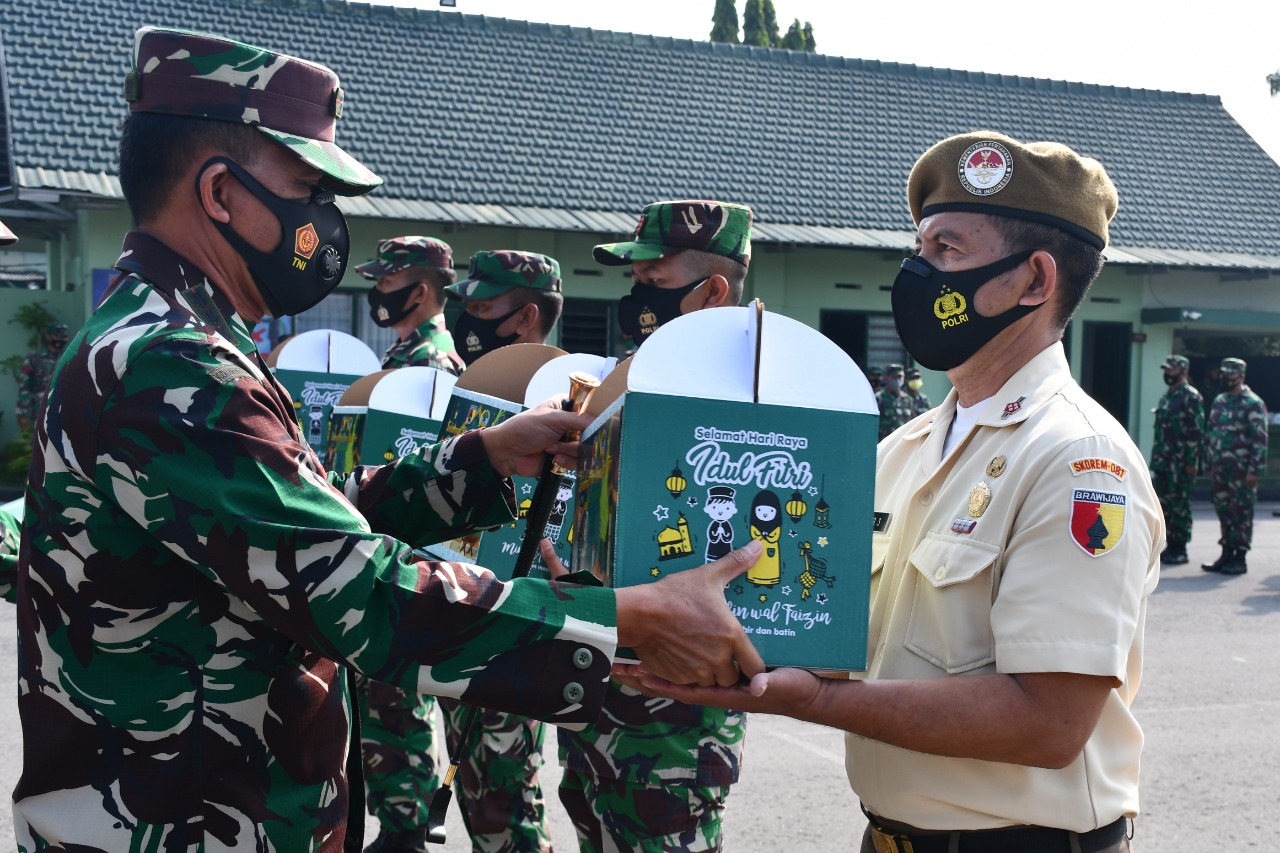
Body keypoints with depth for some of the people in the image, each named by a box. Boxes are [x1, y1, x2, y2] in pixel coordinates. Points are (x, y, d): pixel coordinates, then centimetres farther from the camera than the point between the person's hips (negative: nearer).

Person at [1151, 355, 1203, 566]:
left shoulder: (1191, 397, -9)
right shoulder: (1166, 396, 17)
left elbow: (1196, 432, -14)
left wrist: (1191, 461, -17)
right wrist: (1156, 458, 18)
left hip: (1180, 462, -9)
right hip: (1162, 460, 9)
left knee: (1179, 504, -4)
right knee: (1164, 503, 10)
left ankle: (1179, 549, 2)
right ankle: (1170, 546, 17)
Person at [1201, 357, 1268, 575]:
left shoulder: (1252, 404, -8)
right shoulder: (1219, 402, 15)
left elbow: (1260, 439, -12)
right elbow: (1210, 433, 20)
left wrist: (1255, 470, -17)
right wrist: (1210, 463, 16)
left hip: (1241, 470, -7)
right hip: (1219, 469, 7)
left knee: (1241, 513, -2)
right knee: (1223, 512, 11)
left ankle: (1239, 559, 3)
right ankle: (1226, 555, 19)